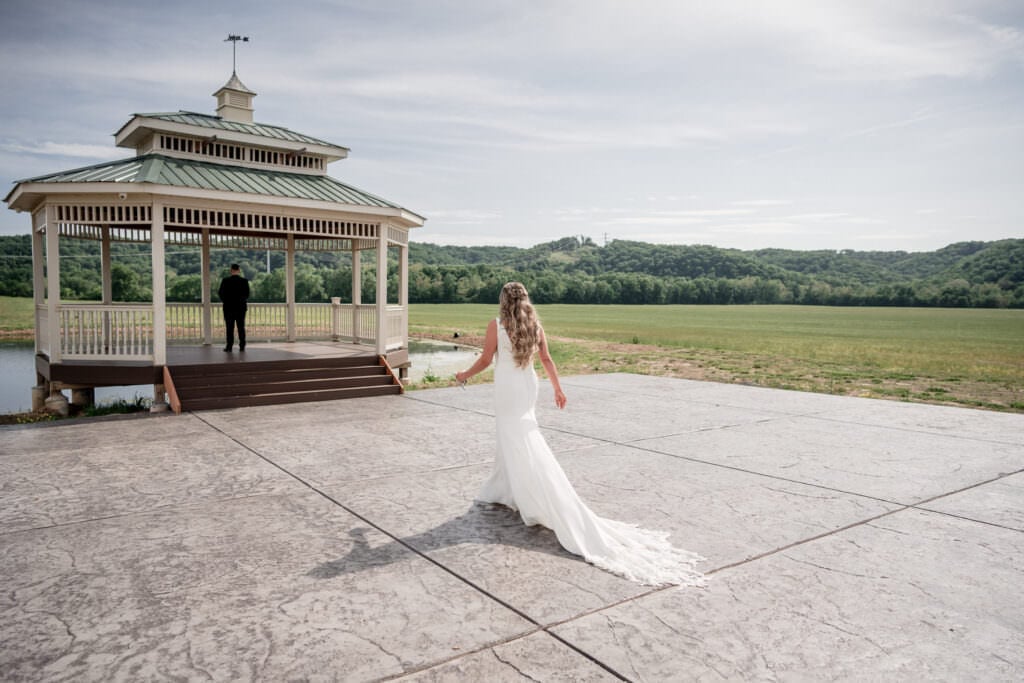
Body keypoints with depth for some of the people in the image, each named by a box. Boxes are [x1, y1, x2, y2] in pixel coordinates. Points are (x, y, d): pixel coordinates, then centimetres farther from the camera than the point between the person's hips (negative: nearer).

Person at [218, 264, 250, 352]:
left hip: (228, 307, -1)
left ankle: (229, 347, 2)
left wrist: (224, 301, 16)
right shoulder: (244, 281, -6)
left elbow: (220, 293, -4)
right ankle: (242, 346, 6)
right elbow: (247, 295, -3)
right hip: (241, 307, 1)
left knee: (230, 328, 3)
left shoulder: (225, 280, -9)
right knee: (241, 327, 7)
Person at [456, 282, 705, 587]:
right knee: (511, 440, 19)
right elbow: (546, 359, 8)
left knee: (524, 448, -4)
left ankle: (536, 506, -5)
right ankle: (500, 491, 31)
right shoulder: (535, 326, 3)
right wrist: (558, 388, 17)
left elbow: (485, 360, -6)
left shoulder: (496, 326, -12)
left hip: (507, 390, -6)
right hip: (528, 387, 6)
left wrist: (465, 375, 12)